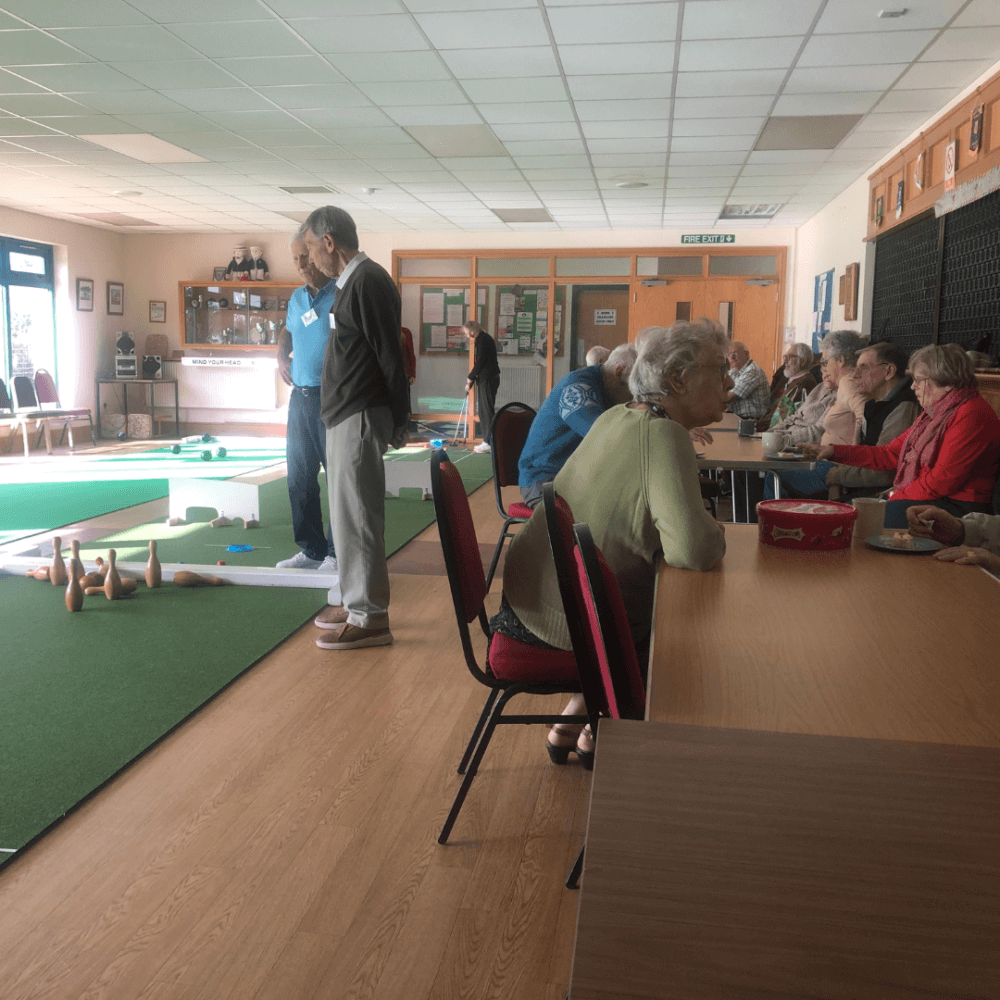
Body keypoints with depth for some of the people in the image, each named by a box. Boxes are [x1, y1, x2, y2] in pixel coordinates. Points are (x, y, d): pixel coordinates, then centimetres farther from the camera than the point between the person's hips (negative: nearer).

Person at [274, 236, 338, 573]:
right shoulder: (296, 298, 13)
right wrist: (281, 355, 12)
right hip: (301, 397, 7)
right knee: (299, 478, 10)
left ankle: (338, 555, 6)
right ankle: (311, 549, 21)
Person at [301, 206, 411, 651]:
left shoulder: (368, 281, -14)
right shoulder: (353, 282, 17)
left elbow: (390, 356, -16)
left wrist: (398, 421, -14)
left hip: (359, 418, -10)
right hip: (345, 415, 10)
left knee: (356, 514, -6)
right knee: (349, 513, 15)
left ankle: (369, 617, 2)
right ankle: (356, 600, 26)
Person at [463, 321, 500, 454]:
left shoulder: (483, 340, -13)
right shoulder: (482, 339, 18)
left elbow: (480, 361, -18)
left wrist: (470, 377, -8)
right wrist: (470, 382, 14)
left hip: (488, 379, -10)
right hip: (485, 379, 10)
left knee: (487, 410, -8)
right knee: (484, 410, 13)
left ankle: (488, 443, -5)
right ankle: (487, 441, 19)